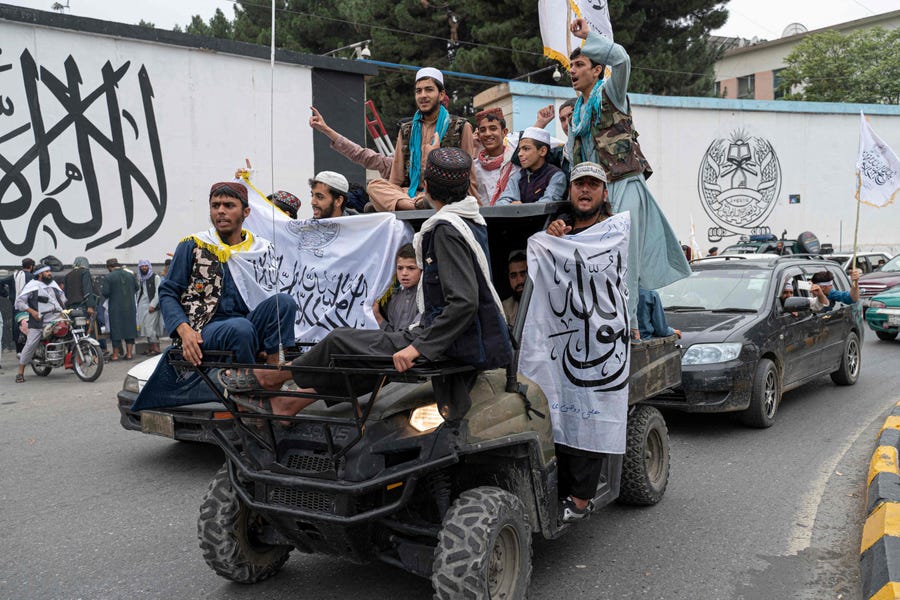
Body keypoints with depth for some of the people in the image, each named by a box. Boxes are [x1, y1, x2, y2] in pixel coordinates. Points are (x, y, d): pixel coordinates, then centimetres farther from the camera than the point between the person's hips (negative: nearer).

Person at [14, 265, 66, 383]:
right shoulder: (32, 285, 0)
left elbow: (61, 294, 38)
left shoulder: (53, 283, 20)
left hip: (57, 318, 5)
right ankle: (20, 372, 1)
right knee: (30, 344, -9)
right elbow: (19, 301, -3)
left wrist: (63, 303, 17)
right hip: (39, 321, -5)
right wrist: (32, 311, -14)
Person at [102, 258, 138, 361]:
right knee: (130, 329, 9)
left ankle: (115, 355, 7)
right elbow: (136, 288, 13)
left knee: (116, 330, 3)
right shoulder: (130, 275, 5)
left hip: (115, 308, -3)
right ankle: (129, 353, 11)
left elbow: (105, 293, -13)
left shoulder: (108, 277, -9)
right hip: (130, 307, 3)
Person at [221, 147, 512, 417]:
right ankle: (294, 400, 30)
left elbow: (463, 302, -28)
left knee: (342, 341, 2)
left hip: (457, 345, -9)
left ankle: (271, 376, 23)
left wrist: (419, 346, -26)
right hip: (475, 339, 9)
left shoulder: (447, 229, -19)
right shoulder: (472, 220, 9)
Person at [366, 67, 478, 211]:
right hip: (410, 193, 5)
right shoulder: (407, 130, 22)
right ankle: (418, 205, -41)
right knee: (374, 186, -27)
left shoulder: (460, 127, 11)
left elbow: (469, 179, 7)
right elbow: (395, 178, 18)